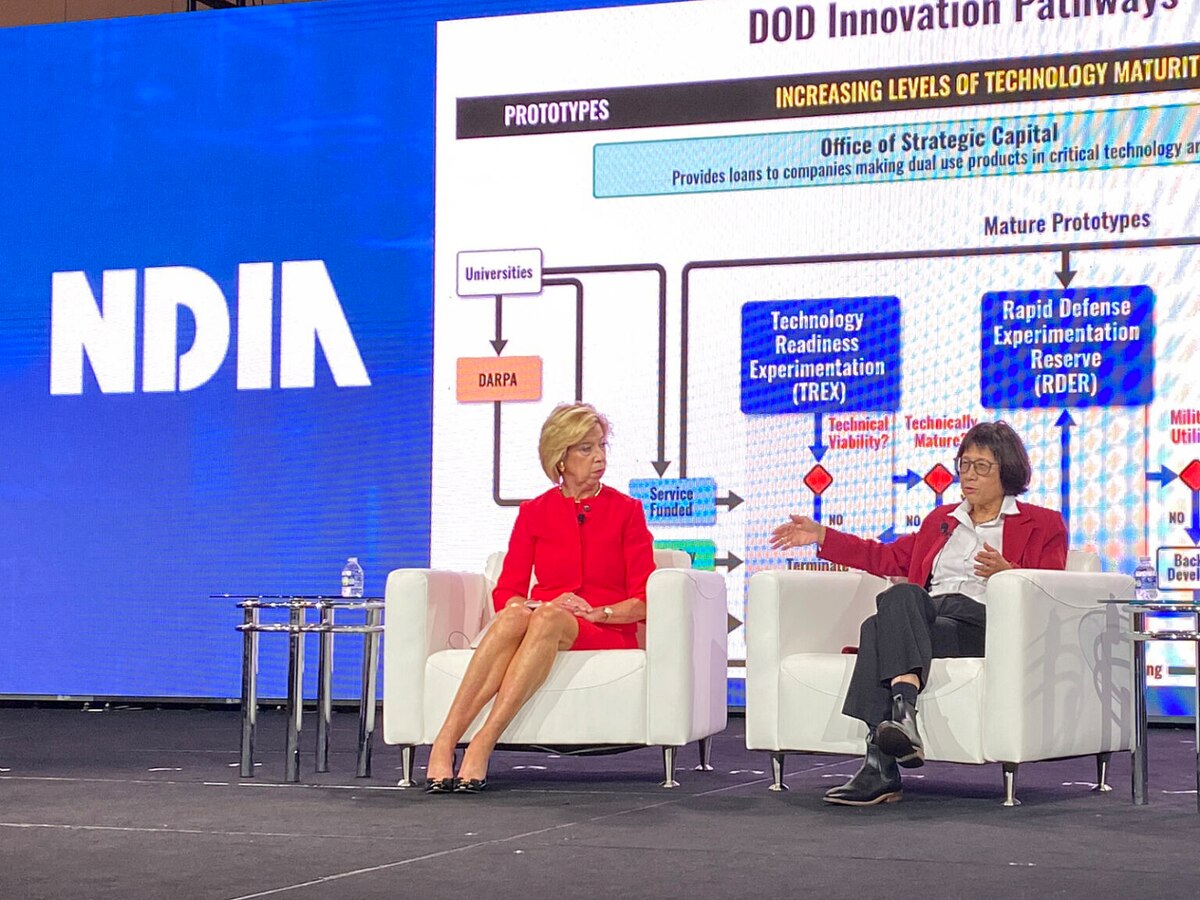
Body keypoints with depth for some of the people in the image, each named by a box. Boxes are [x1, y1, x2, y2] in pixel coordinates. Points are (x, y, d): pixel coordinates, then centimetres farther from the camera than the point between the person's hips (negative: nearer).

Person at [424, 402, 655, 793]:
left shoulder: (626, 510, 7)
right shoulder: (534, 512, 12)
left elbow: (644, 600, 2)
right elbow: (505, 593, 6)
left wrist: (597, 611, -15)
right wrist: (533, 606, -15)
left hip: (607, 633, -1)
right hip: (542, 624, 2)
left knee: (550, 619, -37)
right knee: (514, 615, -36)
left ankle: (482, 746, -46)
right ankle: (443, 743, -45)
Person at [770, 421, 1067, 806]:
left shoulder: (1042, 524, 18)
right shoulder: (942, 519, 34)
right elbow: (889, 557, 36)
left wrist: (1007, 572, -15)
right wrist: (823, 536, 31)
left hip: (983, 623, -5)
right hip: (925, 614, 5)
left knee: (880, 627, -34)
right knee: (899, 595, -36)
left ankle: (881, 764, -47)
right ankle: (903, 712, -52)